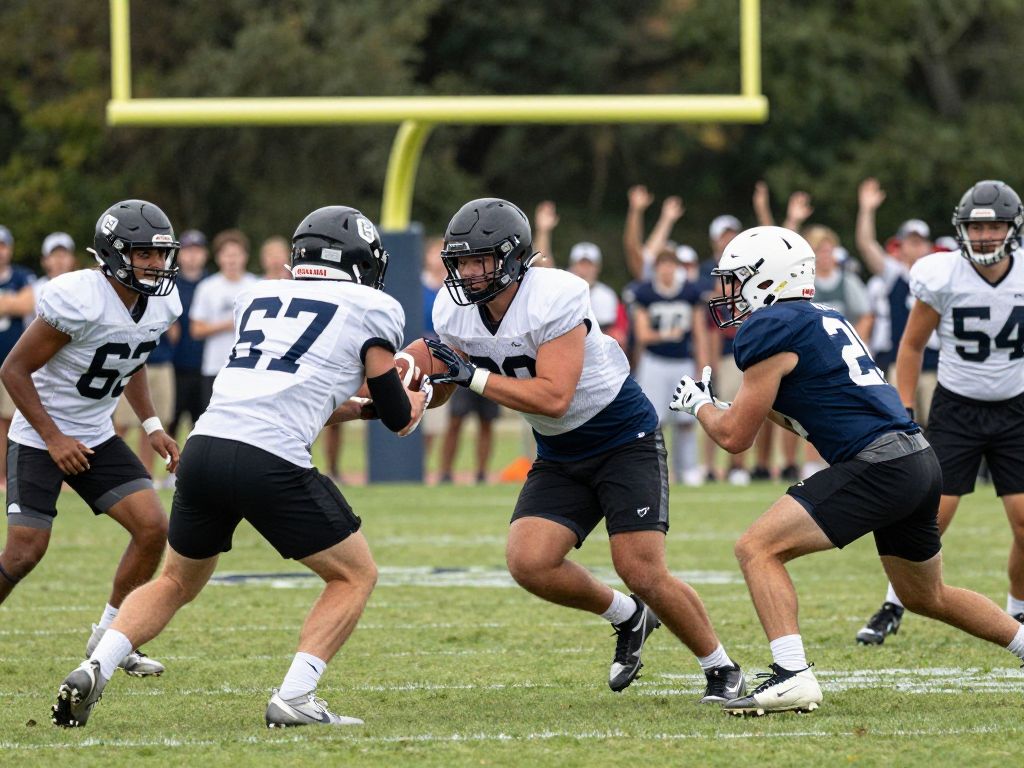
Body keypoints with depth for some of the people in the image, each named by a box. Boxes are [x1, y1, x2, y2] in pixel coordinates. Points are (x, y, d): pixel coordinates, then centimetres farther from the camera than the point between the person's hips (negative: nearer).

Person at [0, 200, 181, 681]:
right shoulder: (78, 300, -26)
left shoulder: (162, 306, -3)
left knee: (153, 528, -7)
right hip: (39, 437, -7)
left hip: (96, 438, 7)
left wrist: (151, 426, 7)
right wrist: (53, 438, -21)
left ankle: (111, 637, 9)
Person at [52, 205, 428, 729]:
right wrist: (414, 403, 37)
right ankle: (293, 698, -1)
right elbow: (398, 418, 14)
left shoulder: (257, 298, 25)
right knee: (356, 575, 14)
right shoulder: (372, 309, 9)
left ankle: (94, 669, 5)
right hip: (271, 464, -5)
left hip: (204, 448, 6)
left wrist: (355, 407, 40)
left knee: (177, 582, 26)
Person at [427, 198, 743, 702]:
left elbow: (553, 397, -32)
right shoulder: (455, 314, -7)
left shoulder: (554, 299, -27)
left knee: (643, 573, -14)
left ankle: (721, 669, 9)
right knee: (528, 561, -15)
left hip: (625, 439, -6)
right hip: (560, 455, 6)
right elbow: (446, 378, 7)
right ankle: (626, 618, 12)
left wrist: (473, 376, -34)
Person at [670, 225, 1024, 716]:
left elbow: (735, 436, -2)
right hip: (920, 463, 9)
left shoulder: (769, 330, -6)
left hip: (877, 467, -9)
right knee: (926, 597, 28)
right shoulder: (826, 321, 20)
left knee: (757, 549, -11)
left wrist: (698, 403, 16)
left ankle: (792, 676, -22)